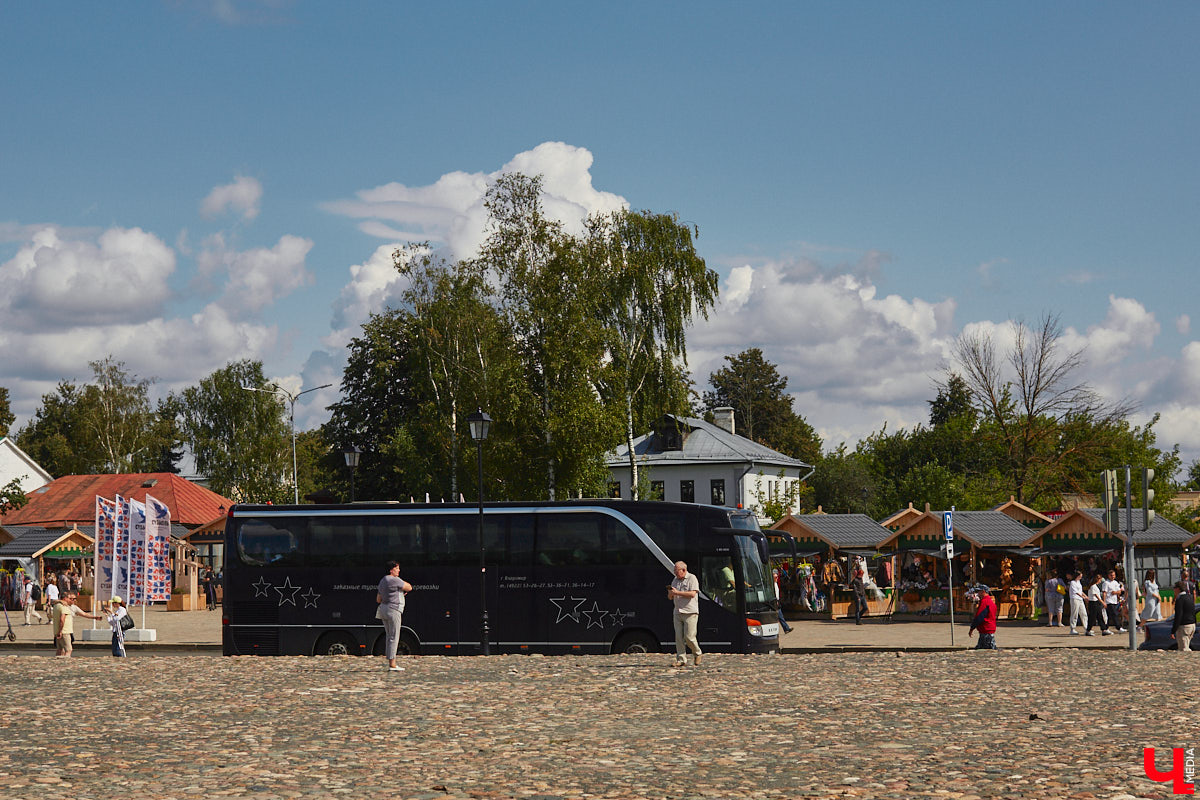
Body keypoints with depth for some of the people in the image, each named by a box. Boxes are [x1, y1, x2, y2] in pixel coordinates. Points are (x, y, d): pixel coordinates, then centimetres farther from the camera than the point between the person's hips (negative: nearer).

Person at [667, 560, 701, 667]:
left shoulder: (692, 578, -3)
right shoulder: (675, 580, 16)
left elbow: (692, 594, -16)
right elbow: (670, 598, 20)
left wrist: (677, 592, -16)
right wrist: (670, 593, -5)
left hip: (690, 613, -6)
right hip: (678, 613, 6)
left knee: (689, 637, -8)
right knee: (679, 637, -2)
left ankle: (697, 653, 16)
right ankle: (681, 660, 0)